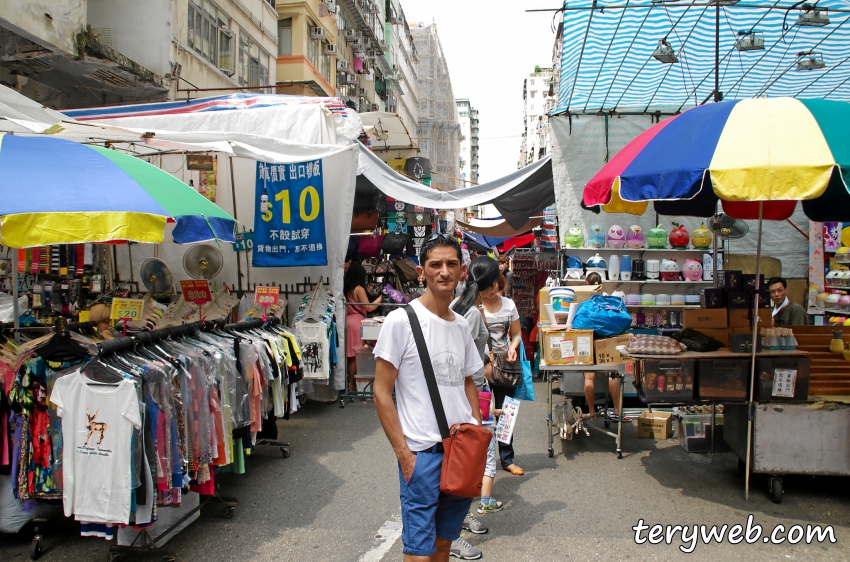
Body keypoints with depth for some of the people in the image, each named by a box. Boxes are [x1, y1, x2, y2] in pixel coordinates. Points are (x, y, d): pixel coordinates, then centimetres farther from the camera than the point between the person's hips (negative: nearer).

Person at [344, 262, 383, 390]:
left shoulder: (347, 289, 10)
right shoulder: (359, 289, -11)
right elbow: (369, 307, -13)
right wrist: (381, 297, -3)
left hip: (348, 321, 8)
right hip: (356, 322, -8)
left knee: (350, 355, 10)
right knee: (355, 356, -2)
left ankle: (349, 382, 14)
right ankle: (351, 384, 2)